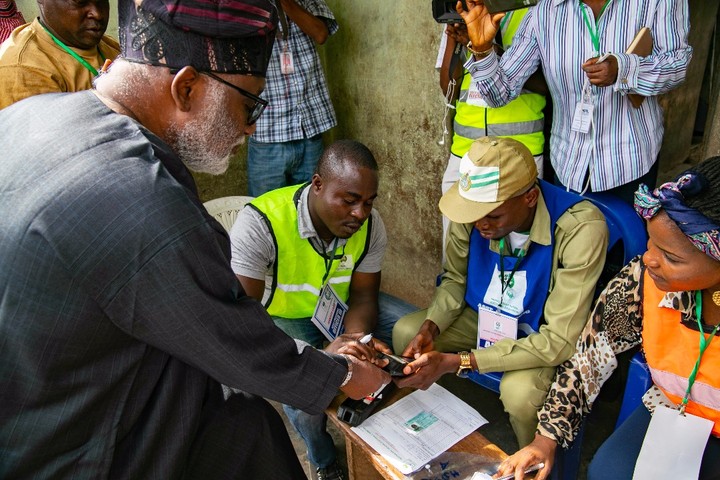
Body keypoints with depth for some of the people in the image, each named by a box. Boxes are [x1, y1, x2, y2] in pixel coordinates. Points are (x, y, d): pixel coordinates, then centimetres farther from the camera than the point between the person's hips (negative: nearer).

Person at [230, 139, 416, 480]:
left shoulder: (370, 224, -17)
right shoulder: (259, 223, -33)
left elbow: (363, 294, -8)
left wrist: (358, 338, -32)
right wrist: (320, 356, -46)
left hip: (340, 305, 5)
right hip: (283, 316, -4)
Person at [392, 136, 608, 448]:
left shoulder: (581, 228, -34)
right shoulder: (475, 207, -20)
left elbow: (561, 341, -31)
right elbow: (455, 278, 0)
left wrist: (456, 362, -34)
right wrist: (430, 328, -20)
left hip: (545, 336, -4)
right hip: (485, 316, 5)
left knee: (520, 390, -33)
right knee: (405, 332, -11)